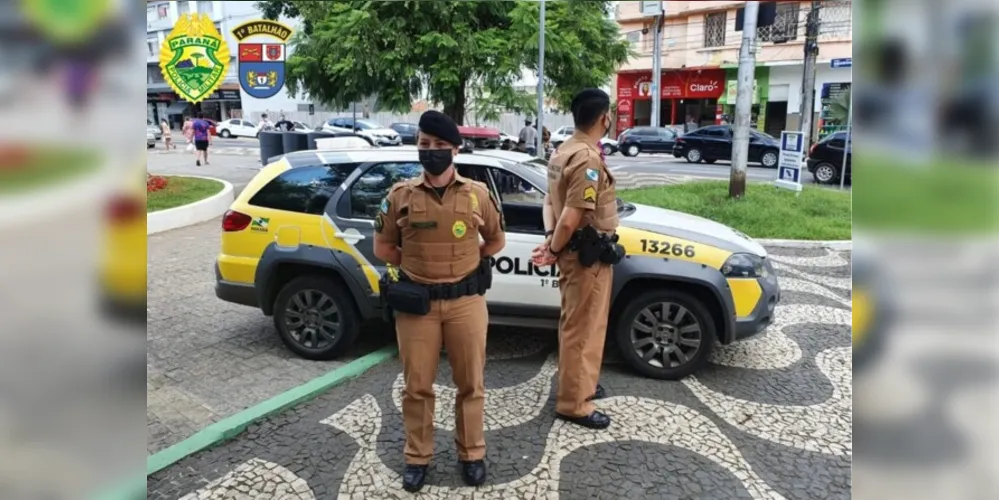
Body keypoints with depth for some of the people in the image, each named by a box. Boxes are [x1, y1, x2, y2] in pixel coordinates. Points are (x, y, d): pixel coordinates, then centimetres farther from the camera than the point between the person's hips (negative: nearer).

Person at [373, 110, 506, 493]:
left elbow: (496, 241, 14)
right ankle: (417, 457, 26)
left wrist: (463, 263, 5)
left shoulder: (478, 195, 0)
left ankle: (472, 454, 28)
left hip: (466, 301, 0)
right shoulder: (400, 195, -1)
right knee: (417, 386, 9)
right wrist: (418, 264, 1)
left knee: (470, 383, 10)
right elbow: (383, 248, 7)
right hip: (416, 303, 0)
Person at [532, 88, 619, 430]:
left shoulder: (563, 151, 9)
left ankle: (578, 384, 37)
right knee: (582, 329, 1)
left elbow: (551, 201, 11)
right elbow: (571, 219, -28)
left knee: (574, 325, 21)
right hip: (587, 256, -10)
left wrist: (550, 238, -1)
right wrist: (555, 250, -12)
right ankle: (573, 403, 12)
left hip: (573, 252, 10)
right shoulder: (589, 160, -23)